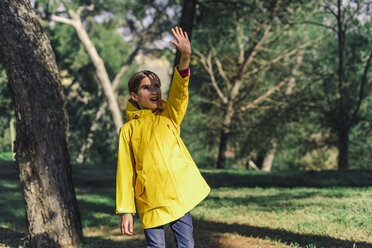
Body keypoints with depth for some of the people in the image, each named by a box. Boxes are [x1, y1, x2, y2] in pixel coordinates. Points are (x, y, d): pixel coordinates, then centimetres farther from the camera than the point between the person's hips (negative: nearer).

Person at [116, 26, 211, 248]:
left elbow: (179, 91, -8)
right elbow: (125, 172, 4)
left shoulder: (169, 116, 11)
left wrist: (185, 58, -24)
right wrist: (126, 211, -3)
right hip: (150, 202, -2)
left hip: (180, 195, 2)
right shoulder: (129, 130, 5)